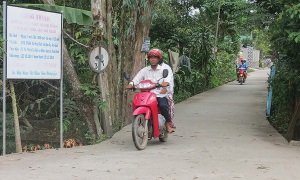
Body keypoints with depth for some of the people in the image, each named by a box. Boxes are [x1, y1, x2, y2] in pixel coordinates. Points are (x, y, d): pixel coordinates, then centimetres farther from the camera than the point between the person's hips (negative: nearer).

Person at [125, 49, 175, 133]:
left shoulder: (164, 69, 10)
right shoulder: (144, 70, 17)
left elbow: (168, 76, -10)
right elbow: (137, 77, 2)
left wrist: (166, 82, -34)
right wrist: (131, 84, -20)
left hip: (161, 95, -2)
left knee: (163, 105, -30)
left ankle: (169, 123, -9)